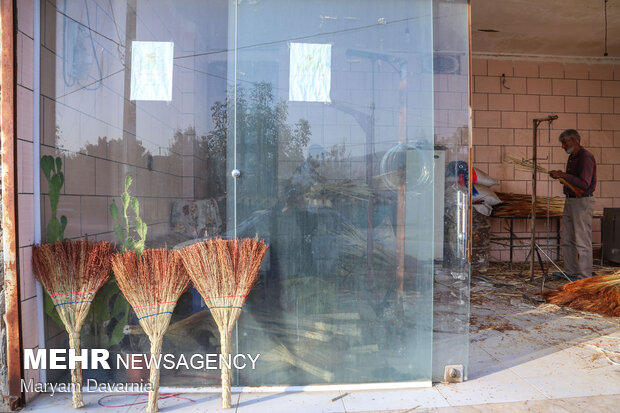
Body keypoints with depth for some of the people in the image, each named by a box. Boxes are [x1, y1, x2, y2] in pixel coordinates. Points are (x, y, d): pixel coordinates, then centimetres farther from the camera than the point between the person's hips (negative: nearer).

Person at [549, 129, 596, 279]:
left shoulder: (585, 157, -14)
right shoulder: (572, 157, 15)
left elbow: (584, 184, -23)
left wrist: (563, 175, -21)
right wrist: (560, 176, 7)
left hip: (582, 202, -10)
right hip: (570, 201, 10)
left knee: (582, 241, -5)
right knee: (566, 239, 13)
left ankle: (584, 276, 2)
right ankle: (570, 271, 23)